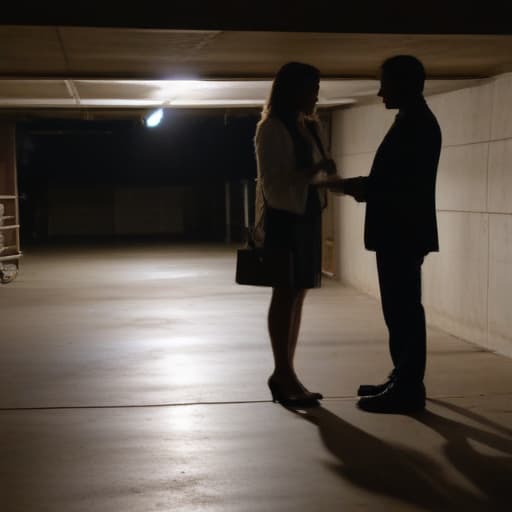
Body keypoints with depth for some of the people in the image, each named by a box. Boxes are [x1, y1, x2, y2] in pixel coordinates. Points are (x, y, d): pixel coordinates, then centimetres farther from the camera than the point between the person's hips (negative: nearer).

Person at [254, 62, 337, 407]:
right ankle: (284, 375, -2)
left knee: (297, 295, 7)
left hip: (307, 215, 8)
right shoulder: (273, 129, -10)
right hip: (284, 217, -8)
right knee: (286, 294, -6)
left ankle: (285, 374, 12)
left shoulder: (310, 127, 14)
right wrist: (316, 170, -23)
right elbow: (273, 181, -17)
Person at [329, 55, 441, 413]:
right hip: (399, 232, 11)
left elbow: (407, 183, -22)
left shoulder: (417, 124, -15)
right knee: (400, 308, 15)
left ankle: (408, 390, 0)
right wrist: (365, 186, 9)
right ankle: (403, 381, 23)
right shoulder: (414, 122, 17)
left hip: (403, 233, -11)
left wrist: (360, 187, -13)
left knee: (404, 309, -6)